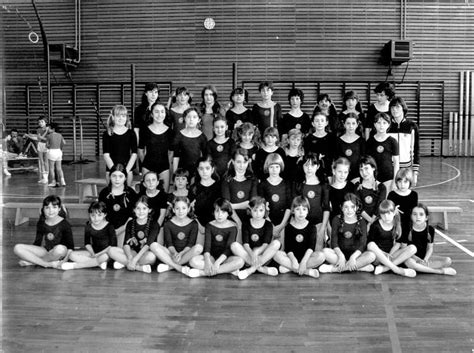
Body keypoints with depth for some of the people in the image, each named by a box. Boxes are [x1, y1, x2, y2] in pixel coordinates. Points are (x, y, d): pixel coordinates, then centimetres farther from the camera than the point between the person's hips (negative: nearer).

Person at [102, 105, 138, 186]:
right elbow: (106, 155, -3)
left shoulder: (131, 133, 4)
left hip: (127, 168, 1)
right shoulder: (107, 134, 2)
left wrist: (127, 170, -10)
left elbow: (134, 154, 0)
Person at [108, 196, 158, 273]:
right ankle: (139, 267, -25)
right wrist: (130, 258, -24)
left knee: (152, 256, -39)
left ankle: (124, 263, -20)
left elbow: (148, 245, -18)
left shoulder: (154, 225, -6)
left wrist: (135, 260, -28)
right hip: (133, 253, 4)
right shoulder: (130, 224, 7)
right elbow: (126, 244, -3)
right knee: (111, 250, -18)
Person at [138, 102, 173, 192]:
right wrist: (144, 163, 7)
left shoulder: (169, 131, 0)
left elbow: (171, 152, 9)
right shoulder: (145, 129, -1)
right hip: (148, 166, -1)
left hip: (164, 166, 1)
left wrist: (167, 163, 8)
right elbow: (140, 150, 7)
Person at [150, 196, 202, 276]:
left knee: (199, 247, -32)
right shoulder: (168, 224, 3)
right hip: (172, 253, 1)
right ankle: (180, 268, -32)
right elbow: (169, 243, -4)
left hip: (186, 254, 0)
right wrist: (175, 253, -26)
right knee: (154, 245, -25)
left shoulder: (193, 224, 2)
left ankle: (170, 266, -27)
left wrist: (181, 253, -24)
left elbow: (191, 243, -6)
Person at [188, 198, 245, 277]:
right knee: (193, 261, -27)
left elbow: (229, 247, -14)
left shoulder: (232, 227, -4)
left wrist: (217, 262, -29)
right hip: (212, 257, 2)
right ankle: (228, 269, -28)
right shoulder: (210, 225, 3)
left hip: (225, 258, -1)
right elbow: (207, 245, -8)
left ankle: (203, 272, -33)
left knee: (240, 261, -35)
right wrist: (207, 261, -27)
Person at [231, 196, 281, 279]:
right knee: (234, 245, -26)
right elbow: (245, 244, -10)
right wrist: (252, 254, -31)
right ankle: (261, 268, -28)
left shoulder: (268, 225, 2)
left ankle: (251, 269, -28)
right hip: (248, 257, 0)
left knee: (276, 243, -26)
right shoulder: (246, 225, 3)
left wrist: (256, 252, -31)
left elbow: (266, 245, -10)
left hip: (264, 257, 0)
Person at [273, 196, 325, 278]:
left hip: (306, 256, 0)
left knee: (321, 256, -30)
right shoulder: (288, 227, 2)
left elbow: (311, 246, -12)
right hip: (292, 256, 0)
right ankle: (307, 271, -31)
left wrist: (303, 261, -27)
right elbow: (288, 247, -7)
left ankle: (288, 267, -29)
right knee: (277, 254, -27)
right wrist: (293, 260, -25)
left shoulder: (311, 227, 0)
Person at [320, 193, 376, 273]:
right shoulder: (337, 220, 2)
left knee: (371, 255, -30)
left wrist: (353, 257, -27)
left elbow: (363, 244, -10)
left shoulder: (361, 222, 0)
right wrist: (341, 256, -25)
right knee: (325, 251, -29)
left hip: (356, 254, 0)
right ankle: (360, 267, -29)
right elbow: (334, 241, -7)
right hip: (340, 252, 0)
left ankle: (334, 268, -29)